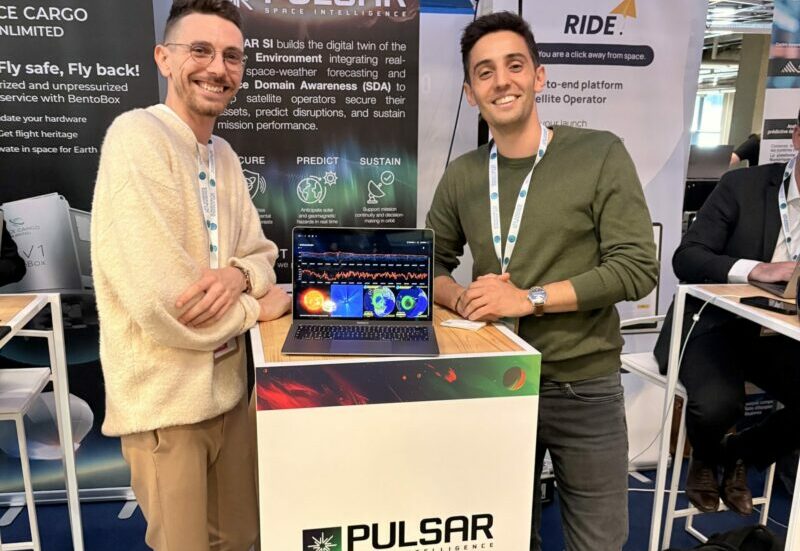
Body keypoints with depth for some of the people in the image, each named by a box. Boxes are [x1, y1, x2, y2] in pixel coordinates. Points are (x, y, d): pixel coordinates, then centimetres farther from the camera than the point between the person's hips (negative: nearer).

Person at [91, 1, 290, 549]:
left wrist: (238, 275, -15)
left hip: (228, 386, 7)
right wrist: (259, 306, -10)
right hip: (166, 400, -7)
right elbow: (161, 303, -27)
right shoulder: (137, 136, -18)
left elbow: (261, 253, 9)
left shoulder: (225, 155, 8)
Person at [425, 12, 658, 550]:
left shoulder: (600, 155, -9)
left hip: (583, 386, -2)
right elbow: (430, 264, 8)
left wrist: (528, 298, -21)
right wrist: (461, 297, -15)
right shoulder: (462, 175, 2)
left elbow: (637, 268, -14)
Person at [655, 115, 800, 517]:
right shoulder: (743, 185, -6)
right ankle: (705, 459, 10)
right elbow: (686, 258, -13)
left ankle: (738, 456, 15)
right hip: (715, 323, -4)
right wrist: (756, 270, -28)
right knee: (716, 404, -30)